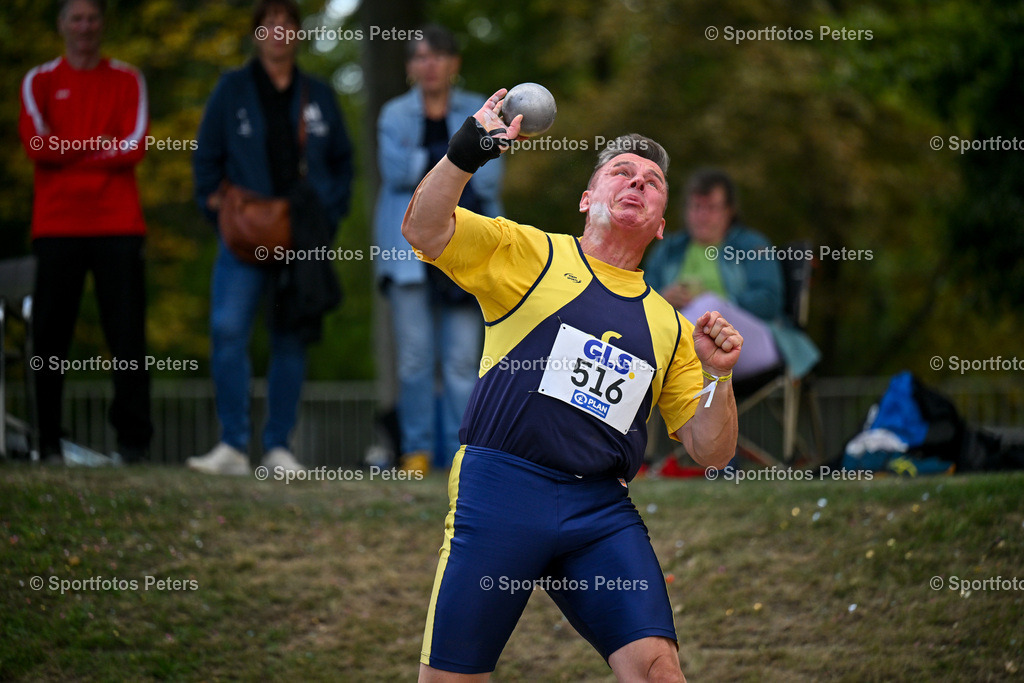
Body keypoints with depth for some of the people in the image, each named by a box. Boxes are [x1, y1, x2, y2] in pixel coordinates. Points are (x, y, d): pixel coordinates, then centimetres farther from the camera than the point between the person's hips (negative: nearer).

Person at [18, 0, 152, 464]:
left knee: (128, 334, -7)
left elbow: (135, 146, -3)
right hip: (57, 226, 0)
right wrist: (99, 143, -4)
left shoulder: (127, 81, 11)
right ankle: (49, 441, 4)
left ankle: (133, 438, -5)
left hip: (118, 224, 0)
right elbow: (36, 144, -4)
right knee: (50, 336, -1)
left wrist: (64, 148, -5)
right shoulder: (40, 82, 11)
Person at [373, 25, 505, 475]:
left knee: (462, 357, -7)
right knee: (414, 354, -5)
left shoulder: (479, 114, 12)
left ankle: (461, 451, -4)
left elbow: (488, 178, -1)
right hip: (409, 247, 0)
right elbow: (395, 172, -4)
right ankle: (417, 450, 2)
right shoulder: (395, 115, 13)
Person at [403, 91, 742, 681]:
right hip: (501, 485, -3)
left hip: (603, 511, 3)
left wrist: (719, 377, -1)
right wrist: (470, 149, -16)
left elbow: (710, 451, 16)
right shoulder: (530, 254, 10)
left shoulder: (670, 327, 19)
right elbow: (424, 228, -4)